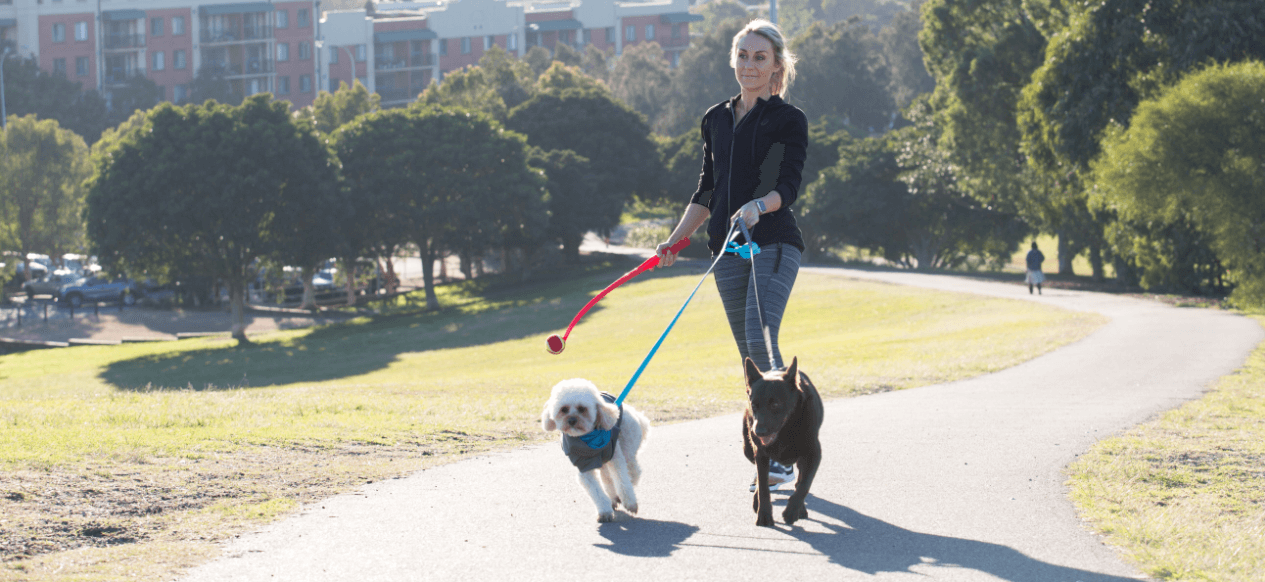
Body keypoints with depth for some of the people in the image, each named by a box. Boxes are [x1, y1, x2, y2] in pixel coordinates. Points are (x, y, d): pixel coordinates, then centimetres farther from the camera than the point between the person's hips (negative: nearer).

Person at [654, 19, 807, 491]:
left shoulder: (789, 120, -1)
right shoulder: (715, 120, 15)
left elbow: (788, 187, -11)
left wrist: (759, 205, -31)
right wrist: (675, 239, 10)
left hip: (774, 244, -6)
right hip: (728, 249, 6)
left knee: (761, 340, -22)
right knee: (750, 356, 5)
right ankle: (779, 459, 12)